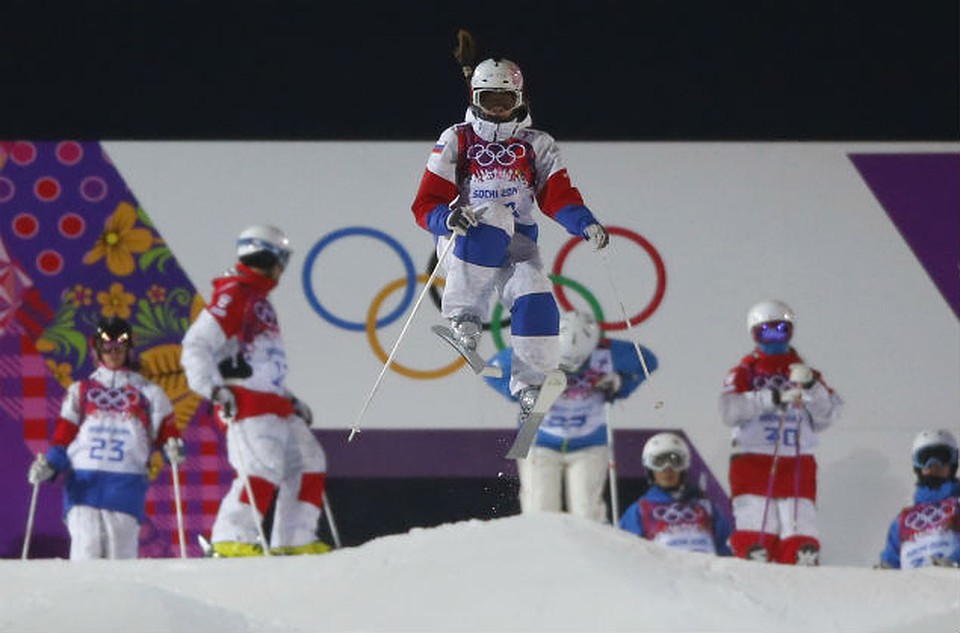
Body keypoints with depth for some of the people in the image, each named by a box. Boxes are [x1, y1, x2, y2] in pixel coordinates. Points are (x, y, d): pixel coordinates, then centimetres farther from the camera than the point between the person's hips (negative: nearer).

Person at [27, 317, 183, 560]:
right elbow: (63, 437, 17)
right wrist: (49, 465, -1)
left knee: (121, 557, -9)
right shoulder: (80, 391, 21)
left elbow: (166, 431, 14)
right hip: (83, 482, 0)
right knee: (86, 551, -15)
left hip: (126, 483, 0)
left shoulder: (147, 392, 19)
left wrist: (172, 450, -8)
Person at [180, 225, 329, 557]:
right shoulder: (232, 295, -6)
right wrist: (213, 389, -23)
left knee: (308, 462, 7)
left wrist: (291, 400, 29)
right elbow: (196, 347, -14)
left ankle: (293, 539, 8)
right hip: (247, 404, -10)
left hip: (275, 404, 10)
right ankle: (232, 537, -19)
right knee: (264, 468, -21)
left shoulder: (259, 300, 25)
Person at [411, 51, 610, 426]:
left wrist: (586, 224, -20)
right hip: (463, 242, -2)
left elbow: (558, 196, 0)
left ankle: (531, 385, -14)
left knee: (536, 298, -28)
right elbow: (426, 204, -1)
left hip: (516, 245, 2)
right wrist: (449, 217, -25)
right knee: (494, 215, -34)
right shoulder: (456, 141, 6)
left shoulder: (537, 145, 11)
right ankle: (463, 315, -28)